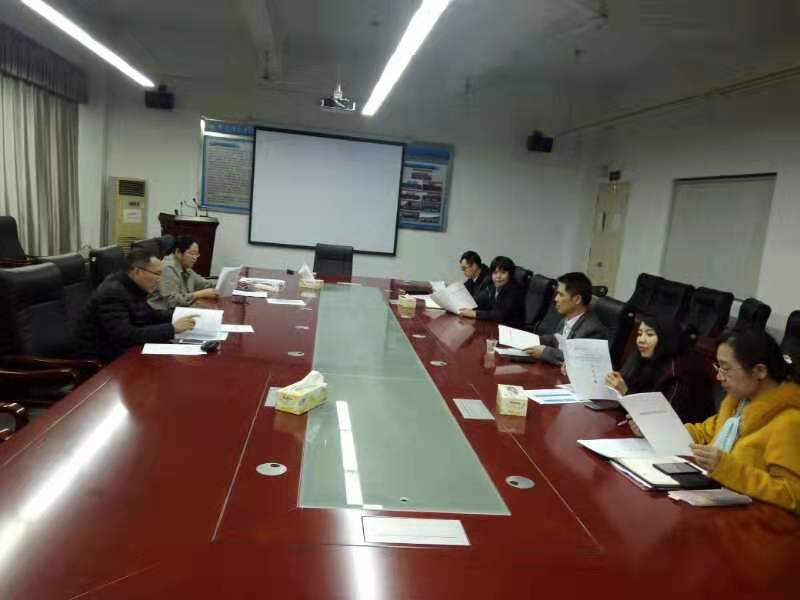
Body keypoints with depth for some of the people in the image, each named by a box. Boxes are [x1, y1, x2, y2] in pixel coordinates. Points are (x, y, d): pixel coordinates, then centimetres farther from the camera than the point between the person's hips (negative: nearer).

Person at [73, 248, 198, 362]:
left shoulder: (133, 287, 2)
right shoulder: (112, 293, -24)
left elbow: (149, 315, 17)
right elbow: (126, 337, -32)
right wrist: (172, 329, -29)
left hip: (120, 350, 8)